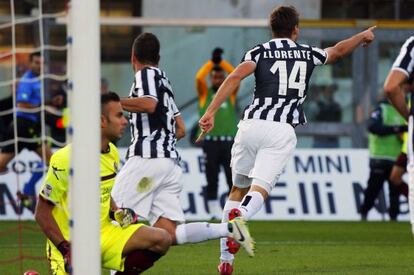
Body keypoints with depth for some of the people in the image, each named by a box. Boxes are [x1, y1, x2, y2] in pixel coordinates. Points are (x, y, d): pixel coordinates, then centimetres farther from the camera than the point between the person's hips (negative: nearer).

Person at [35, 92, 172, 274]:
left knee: (161, 240, -12)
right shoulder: (67, 159, -18)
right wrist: (66, 249, -22)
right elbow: (42, 212, -15)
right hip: (69, 244, -6)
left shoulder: (112, 153, 7)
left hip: (104, 233, 7)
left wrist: (116, 212, 2)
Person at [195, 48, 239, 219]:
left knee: (234, 179, -5)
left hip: (229, 142, 1)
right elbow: (199, 78, -9)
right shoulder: (205, 93, 9)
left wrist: (222, 62, -4)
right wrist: (212, 62, -8)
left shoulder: (230, 94, 12)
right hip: (210, 142, -1)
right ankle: (214, 213, 4)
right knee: (212, 181, 2)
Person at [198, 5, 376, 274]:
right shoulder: (307, 54, 16)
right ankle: (240, 215, -47)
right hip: (282, 131, -1)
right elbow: (338, 51, 36)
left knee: (238, 189, 16)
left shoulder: (260, 51, 9)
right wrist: (362, 37, 56)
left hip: (252, 125, 1)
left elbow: (235, 77, -9)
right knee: (260, 189, -11)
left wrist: (211, 112, -15)